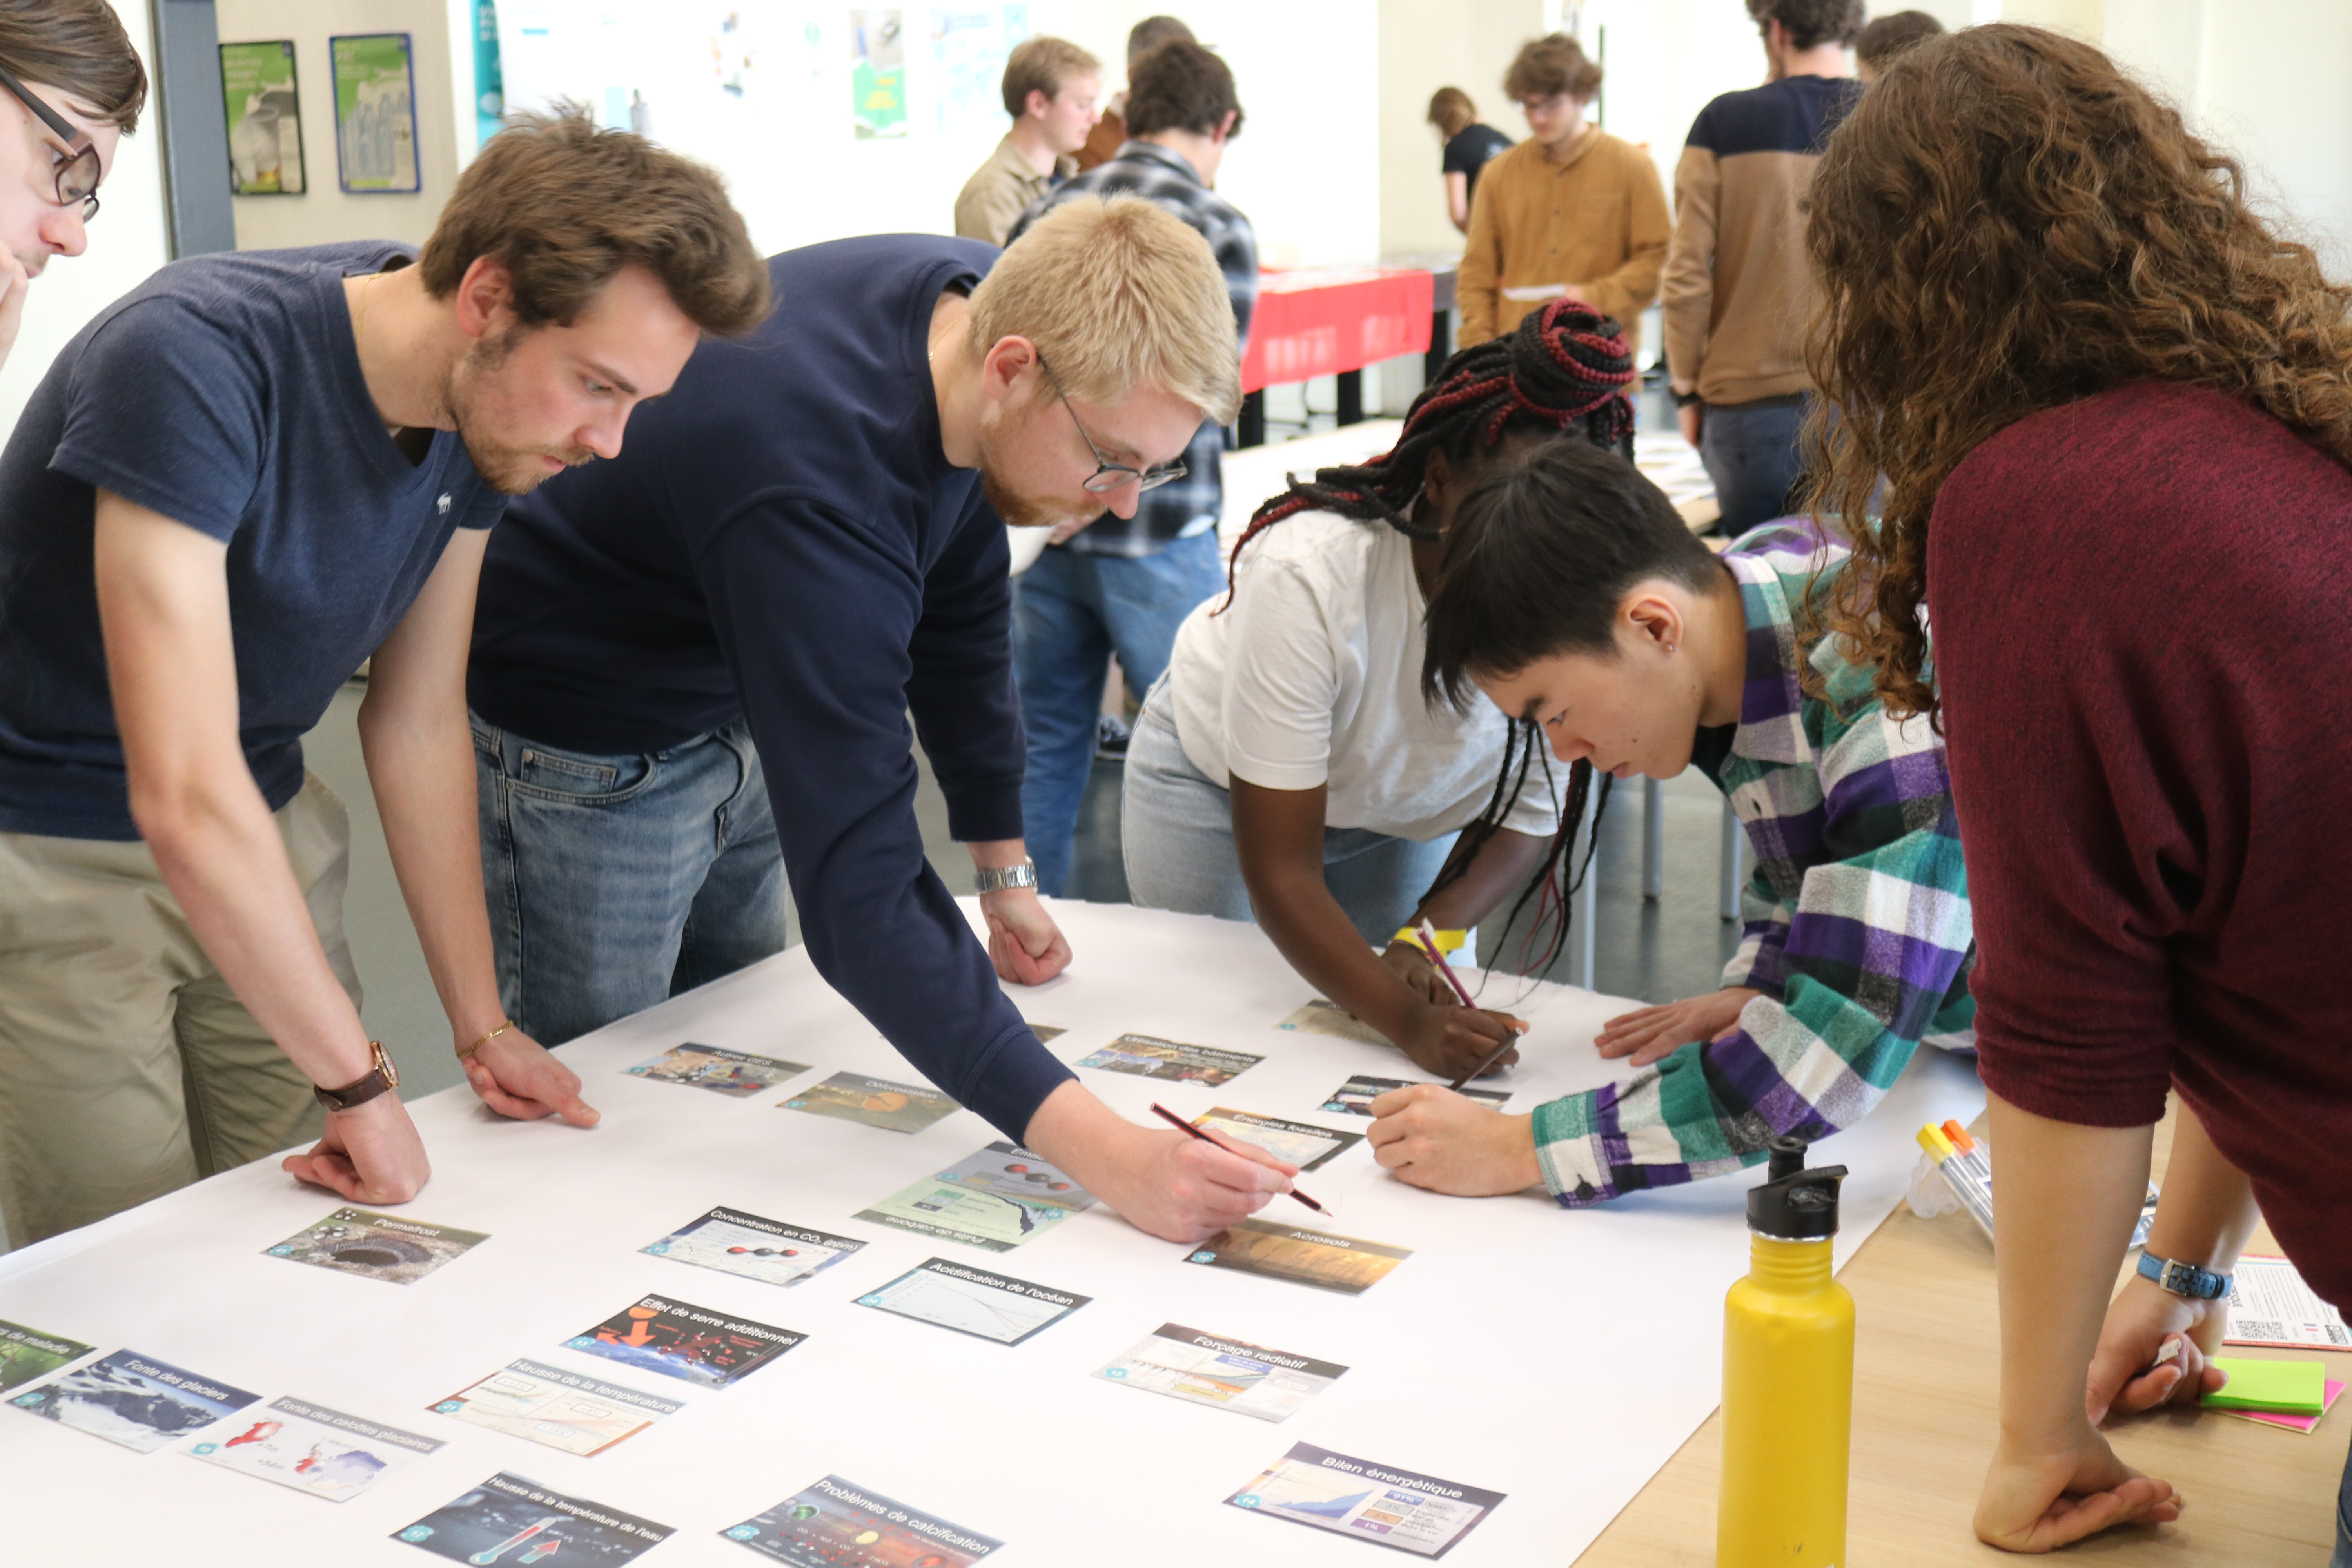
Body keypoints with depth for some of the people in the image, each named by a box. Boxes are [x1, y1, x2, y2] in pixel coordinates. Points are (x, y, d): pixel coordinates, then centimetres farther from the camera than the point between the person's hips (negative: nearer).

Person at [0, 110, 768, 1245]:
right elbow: (185, 795, -32)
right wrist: (361, 1082, -26)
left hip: (260, 838, 6)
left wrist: (481, 1027, 2)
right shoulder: (194, 360, -29)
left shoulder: (480, 406, -7)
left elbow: (418, 723, 3)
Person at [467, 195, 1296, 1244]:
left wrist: (1003, 865, 7)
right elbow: (857, 893, -44)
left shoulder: (979, 301, -15)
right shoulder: (820, 495, -41)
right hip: (581, 754, -8)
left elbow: (960, 606, 2)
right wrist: (1095, 1148, -50)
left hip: (733, 713, 8)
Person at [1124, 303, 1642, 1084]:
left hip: (1404, 805, 3)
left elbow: (1529, 811, -13)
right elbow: (1280, 872, -38)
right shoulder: (1307, 573, -41)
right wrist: (1409, 1021, -51)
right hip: (1219, 782, -3)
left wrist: (1427, 935, -30)